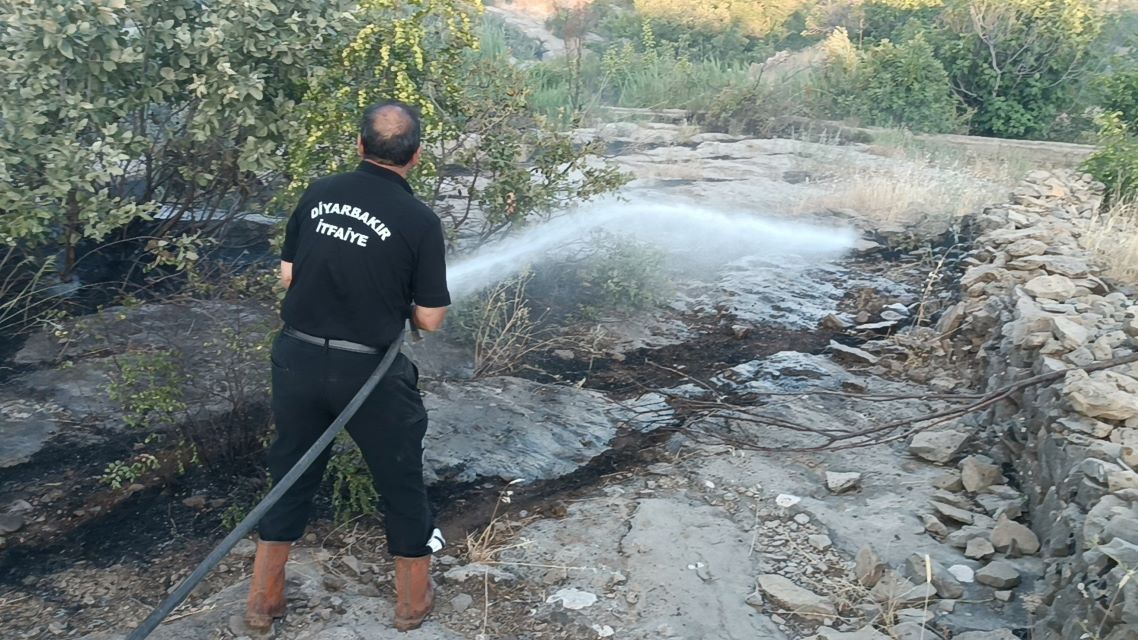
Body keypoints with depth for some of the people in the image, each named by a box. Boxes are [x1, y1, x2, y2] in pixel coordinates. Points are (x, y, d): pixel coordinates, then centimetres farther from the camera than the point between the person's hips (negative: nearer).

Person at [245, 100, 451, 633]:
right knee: (400, 479, 16)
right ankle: (413, 599, 32)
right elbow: (430, 319, -8)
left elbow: (287, 274, 8)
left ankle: (264, 600, 33)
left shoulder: (319, 193, -1)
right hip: (367, 369, -4)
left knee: (291, 474, 20)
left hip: (298, 357, 4)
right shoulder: (420, 221, -12)